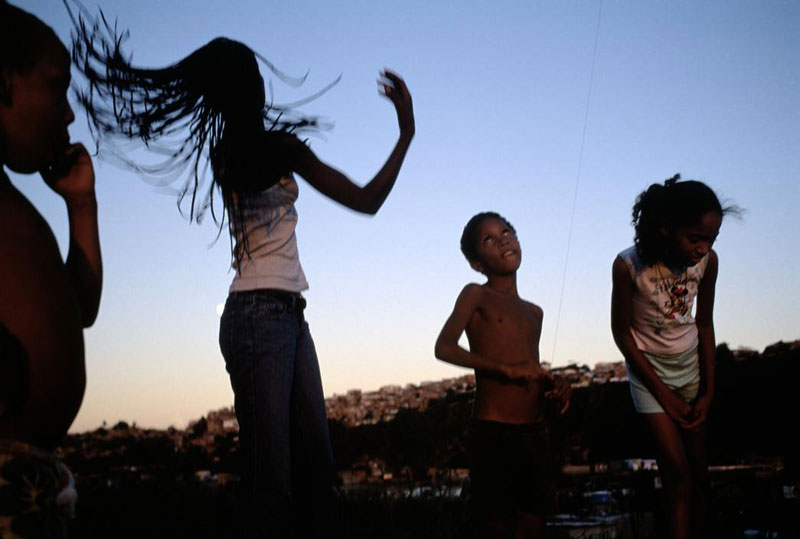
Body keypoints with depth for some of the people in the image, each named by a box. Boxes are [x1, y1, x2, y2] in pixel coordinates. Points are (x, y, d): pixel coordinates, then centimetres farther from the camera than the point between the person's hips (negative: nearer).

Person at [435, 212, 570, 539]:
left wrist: (553, 386, 3)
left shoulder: (534, 313, 19)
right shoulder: (476, 295, 0)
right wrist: (506, 368, -23)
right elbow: (444, 348, -15)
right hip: (493, 434, -6)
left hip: (535, 435, 6)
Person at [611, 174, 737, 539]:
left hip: (691, 365, 4)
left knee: (698, 468, 8)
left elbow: (705, 324, -2)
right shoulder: (629, 265, -27)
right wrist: (663, 393, -12)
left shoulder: (707, 260, -16)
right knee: (678, 475, -8)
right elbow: (622, 332, -15)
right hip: (649, 371, -3)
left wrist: (708, 391, -1)